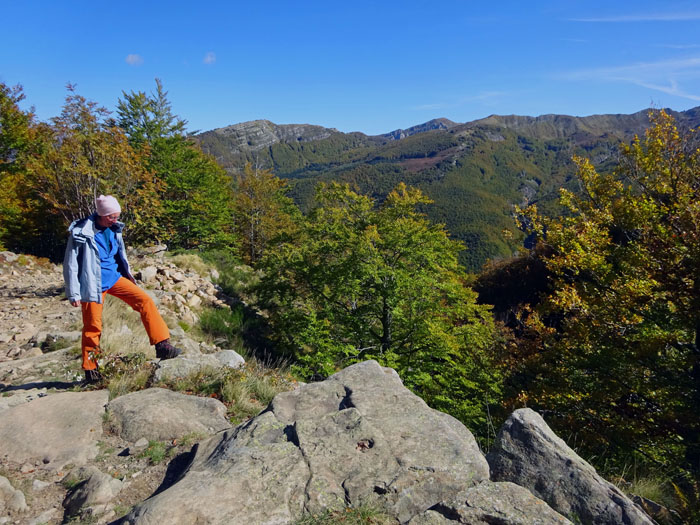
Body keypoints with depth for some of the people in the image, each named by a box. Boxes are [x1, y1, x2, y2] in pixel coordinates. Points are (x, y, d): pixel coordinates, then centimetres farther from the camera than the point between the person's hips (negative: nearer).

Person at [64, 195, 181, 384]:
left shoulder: (114, 229, 1)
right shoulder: (81, 233, -16)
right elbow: (70, 265, -11)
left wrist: (128, 274, 20)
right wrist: (74, 294, -11)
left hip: (114, 278, 5)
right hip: (93, 285, -5)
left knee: (145, 301, -8)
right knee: (93, 326, 3)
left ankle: (162, 345, -7)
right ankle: (91, 371, 19)